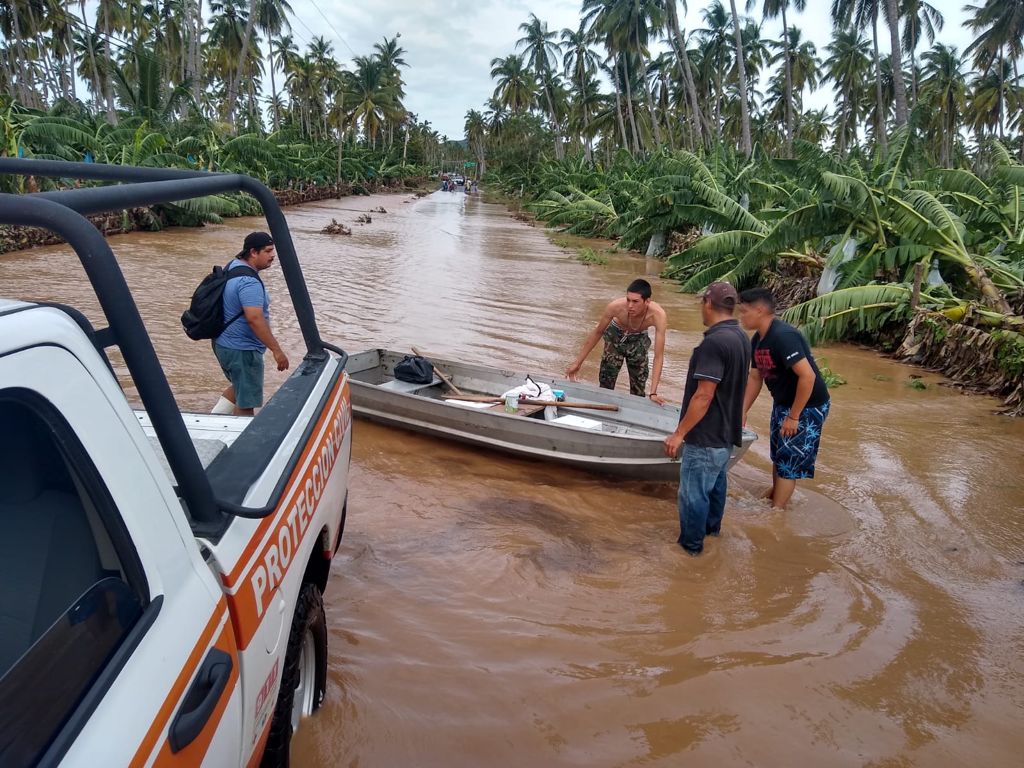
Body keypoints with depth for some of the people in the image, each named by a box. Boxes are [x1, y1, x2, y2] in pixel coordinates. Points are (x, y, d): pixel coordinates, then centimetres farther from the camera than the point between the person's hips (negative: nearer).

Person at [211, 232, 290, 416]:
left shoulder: (232, 266, 9)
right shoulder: (249, 282, -25)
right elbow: (254, 319, -32)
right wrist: (276, 350, -30)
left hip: (223, 344, 10)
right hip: (241, 350, -10)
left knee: (240, 387, 29)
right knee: (246, 403, 2)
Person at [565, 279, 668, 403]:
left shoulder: (658, 315, -38)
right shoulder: (616, 307, -36)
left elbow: (658, 356, -34)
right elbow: (597, 332, -17)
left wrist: (653, 393, -38)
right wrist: (577, 363, -12)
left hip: (639, 340, 0)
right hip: (615, 335, 0)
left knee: (638, 391, 6)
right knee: (605, 385, 4)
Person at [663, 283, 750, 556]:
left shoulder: (714, 342, -26)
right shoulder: (741, 337, 4)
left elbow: (704, 396, -27)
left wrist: (679, 433, -20)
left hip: (705, 437, -10)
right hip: (726, 431, 10)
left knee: (692, 492, 6)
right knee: (716, 482, 26)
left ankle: (691, 543, 20)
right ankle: (712, 526, 44)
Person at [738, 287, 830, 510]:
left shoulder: (783, 336, -29)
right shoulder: (757, 340, 0)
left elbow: (808, 376, -32)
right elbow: (755, 377, 11)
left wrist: (793, 416, -26)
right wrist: (743, 411, 8)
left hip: (807, 406, -9)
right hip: (782, 402, 9)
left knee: (789, 461, 0)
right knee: (778, 455, 22)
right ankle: (775, 495, 41)